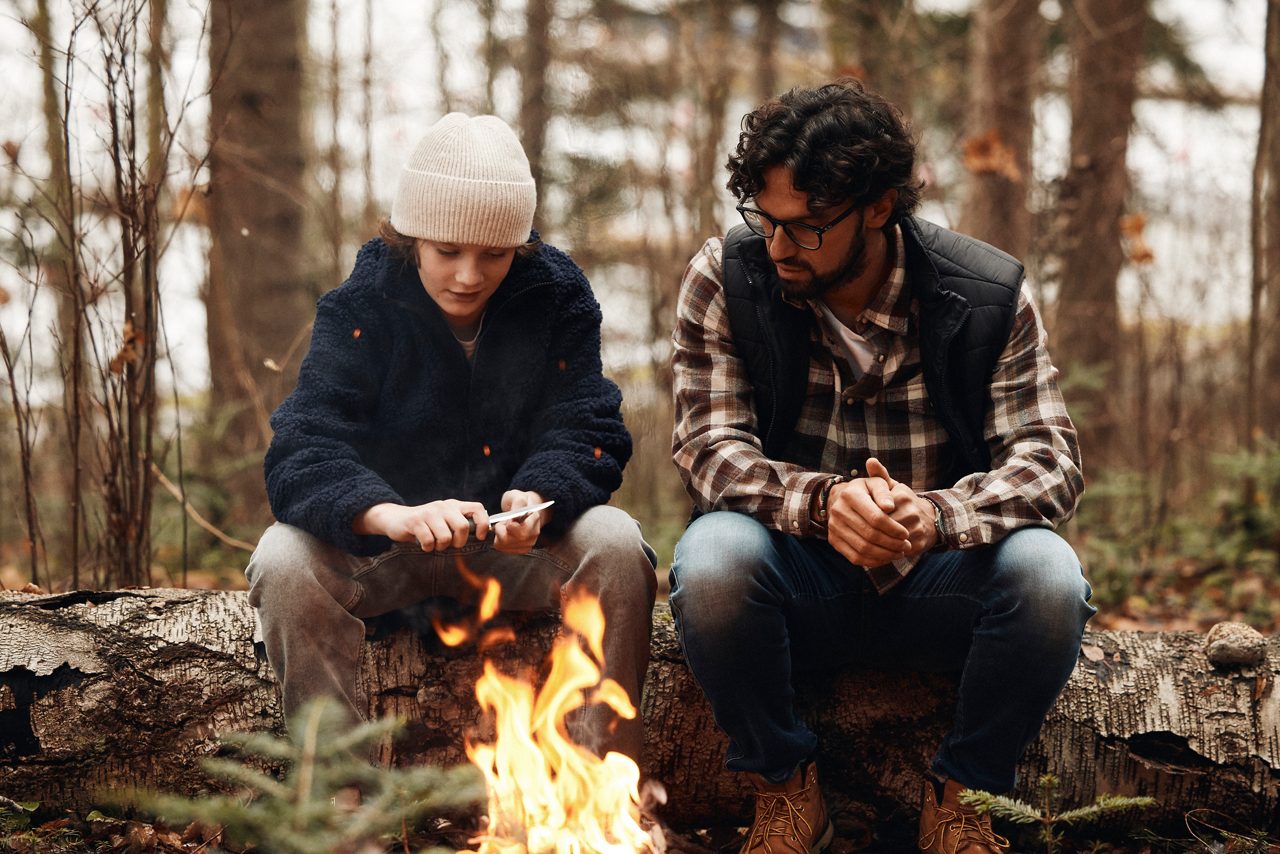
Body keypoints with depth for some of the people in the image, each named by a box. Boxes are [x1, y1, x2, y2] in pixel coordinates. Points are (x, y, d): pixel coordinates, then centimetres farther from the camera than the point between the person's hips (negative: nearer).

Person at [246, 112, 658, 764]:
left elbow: (586, 433, -12)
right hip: (381, 548, -1)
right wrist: (390, 514, -46)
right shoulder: (358, 308, -12)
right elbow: (302, 452, -24)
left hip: (520, 544, 1)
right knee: (285, 561, -29)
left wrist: (538, 499, -37)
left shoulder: (557, 298, -6)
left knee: (616, 546, -28)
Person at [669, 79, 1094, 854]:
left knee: (1046, 571, -31)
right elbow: (709, 446, -13)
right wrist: (821, 501, -35)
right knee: (712, 556, -33)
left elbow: (1049, 459, -12)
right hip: (795, 574, 0)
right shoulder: (725, 280, -7)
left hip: (935, 583, 1)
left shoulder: (992, 295, -7)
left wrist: (939, 516, -34)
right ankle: (785, 789, -8)